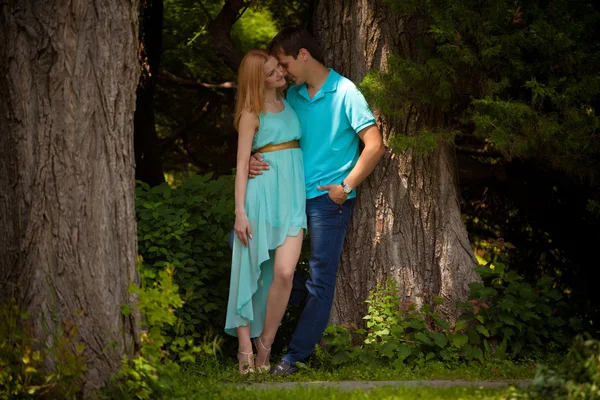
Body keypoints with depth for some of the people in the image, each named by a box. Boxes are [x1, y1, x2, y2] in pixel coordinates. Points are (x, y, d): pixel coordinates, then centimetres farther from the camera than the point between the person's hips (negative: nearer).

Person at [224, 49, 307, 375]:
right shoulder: (251, 114, -1)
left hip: (292, 197, 4)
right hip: (263, 195, -4)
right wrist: (240, 211, -11)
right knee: (251, 270, 0)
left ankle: (265, 348, -2)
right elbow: (242, 164, -4)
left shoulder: (288, 102, 16)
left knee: (284, 273, -11)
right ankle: (245, 347, 4)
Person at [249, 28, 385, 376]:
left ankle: (297, 355, 1)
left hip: (329, 197, -7)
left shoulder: (345, 93, -10)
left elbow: (375, 145, -13)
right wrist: (253, 159, -4)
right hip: (295, 193, 7)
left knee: (321, 279, -4)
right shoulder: (294, 96, 10)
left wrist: (346, 186, -14)